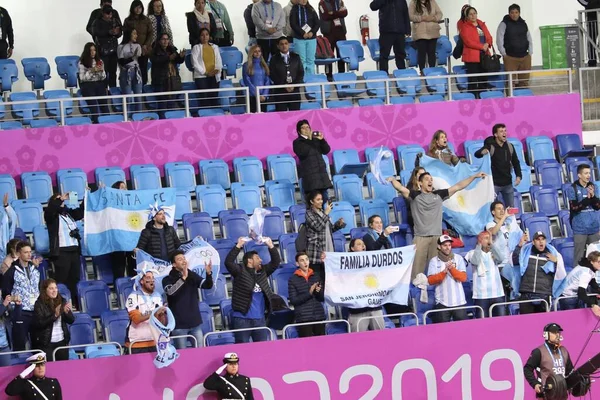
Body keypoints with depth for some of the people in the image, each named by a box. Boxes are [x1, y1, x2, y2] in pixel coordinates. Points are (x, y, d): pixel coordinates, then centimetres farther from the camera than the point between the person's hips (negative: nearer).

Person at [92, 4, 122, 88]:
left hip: (113, 50, 4)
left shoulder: (115, 21, 11)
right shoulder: (97, 22, 0)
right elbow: (97, 32, -17)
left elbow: (120, 33, 4)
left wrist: (117, 32, -20)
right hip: (102, 50, -4)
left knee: (113, 72, 6)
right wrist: (109, 32, -29)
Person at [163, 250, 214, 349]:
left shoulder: (192, 275, 7)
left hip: (195, 322, 4)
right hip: (179, 324, -4)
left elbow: (207, 285, -4)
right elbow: (170, 292, -25)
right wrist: (183, 278, -35)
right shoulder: (167, 279, -5)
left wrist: (209, 274, -25)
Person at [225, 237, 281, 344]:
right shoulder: (240, 271, -3)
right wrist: (238, 246, -19)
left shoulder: (263, 271, 13)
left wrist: (271, 246, 1)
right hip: (242, 319, -6)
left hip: (259, 319, 6)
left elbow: (276, 262, 13)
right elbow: (228, 262, -17)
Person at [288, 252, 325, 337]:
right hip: (303, 318, -4)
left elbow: (323, 298, 14)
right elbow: (293, 301, -6)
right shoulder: (293, 279, 1)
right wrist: (309, 293, -15)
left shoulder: (315, 277, 12)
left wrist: (318, 291, -8)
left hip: (319, 316, 4)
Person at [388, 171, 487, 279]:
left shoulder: (439, 195, 14)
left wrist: (474, 176, 11)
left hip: (437, 237, 3)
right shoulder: (415, 195, 6)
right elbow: (401, 188, -10)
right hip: (420, 237, -3)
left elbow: (458, 187, 14)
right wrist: (392, 180, -30)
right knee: (417, 266, -8)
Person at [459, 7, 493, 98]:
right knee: (473, 81, -7)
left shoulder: (482, 24, 18)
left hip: (484, 56, 6)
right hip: (472, 57, -6)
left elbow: (489, 37, 15)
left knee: (484, 80, 7)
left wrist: (487, 44, -8)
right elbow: (468, 41, -13)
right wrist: (482, 46, -15)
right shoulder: (464, 26, -2)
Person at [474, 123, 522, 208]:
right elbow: (476, 154, -29)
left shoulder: (510, 146, 2)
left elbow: (515, 162, 11)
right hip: (494, 183, -5)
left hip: (507, 183, 5)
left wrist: (518, 175, -3)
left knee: (511, 208, 14)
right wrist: (482, 152, -53)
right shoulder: (490, 146, -14)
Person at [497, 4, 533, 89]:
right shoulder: (504, 24, -2)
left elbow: (529, 38, 19)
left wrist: (530, 52, 11)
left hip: (525, 57, 4)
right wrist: (503, 54, -7)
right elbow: (499, 39, -4)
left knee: (524, 81, 6)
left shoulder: (523, 24, 12)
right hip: (510, 57, -4)